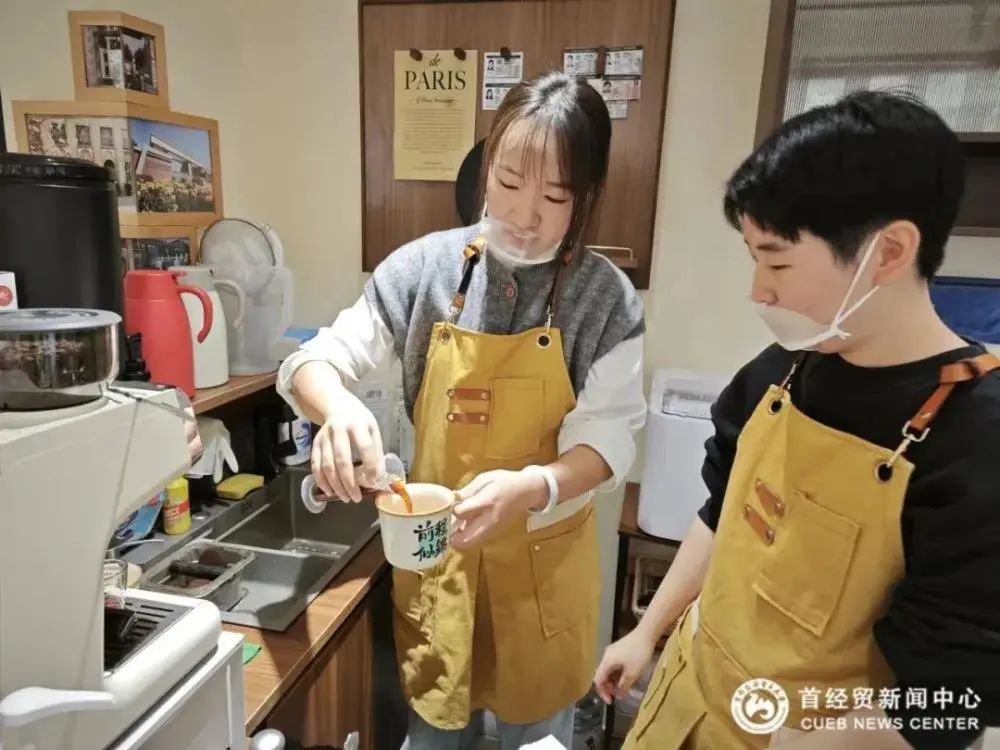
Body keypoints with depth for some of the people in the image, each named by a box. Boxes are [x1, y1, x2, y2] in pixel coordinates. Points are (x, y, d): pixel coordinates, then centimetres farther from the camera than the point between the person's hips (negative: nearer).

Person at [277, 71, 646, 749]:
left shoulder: (606, 299, -14)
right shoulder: (427, 267, -11)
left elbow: (609, 436, -15)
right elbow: (313, 362, -8)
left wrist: (530, 487, -35)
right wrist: (339, 405, -32)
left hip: (543, 554, -1)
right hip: (433, 542, 1)